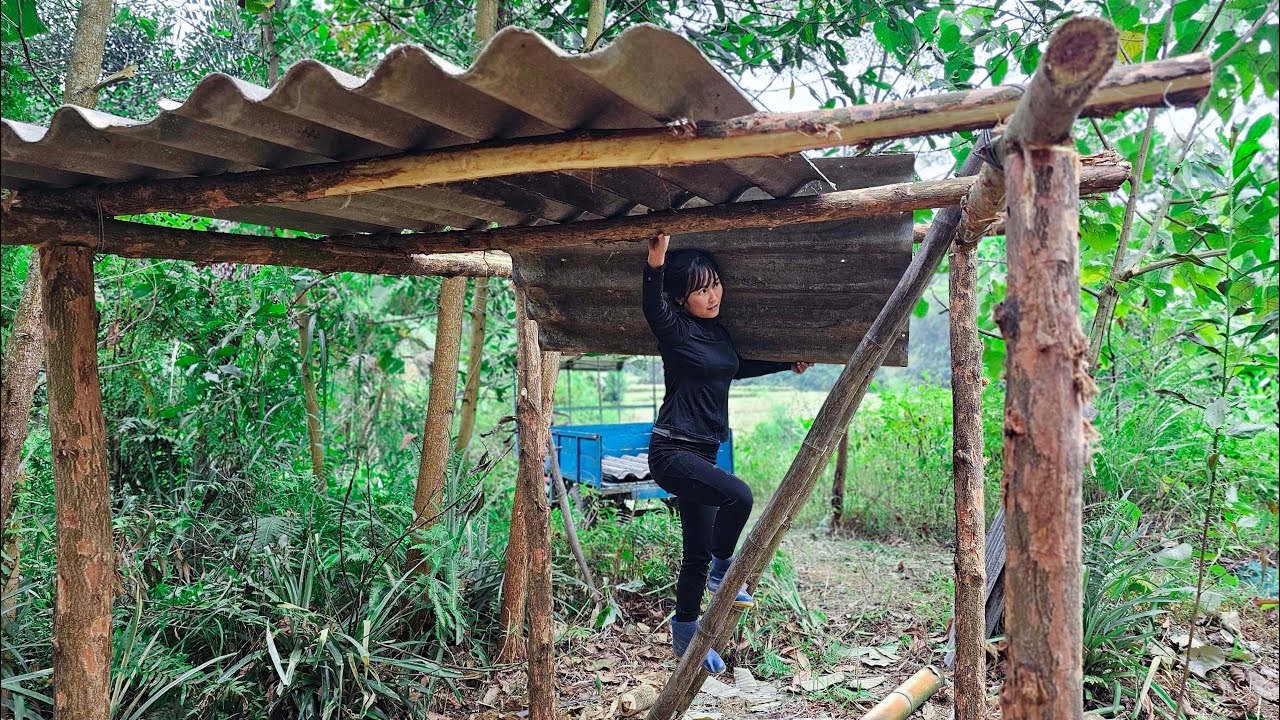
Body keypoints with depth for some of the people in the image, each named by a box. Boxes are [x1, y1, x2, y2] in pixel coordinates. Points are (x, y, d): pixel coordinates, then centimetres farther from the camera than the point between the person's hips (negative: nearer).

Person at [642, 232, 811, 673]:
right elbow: (653, 306, -35)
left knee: (698, 552, 11)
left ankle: (685, 633, 27)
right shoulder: (677, 329, -12)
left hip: (703, 452, 8)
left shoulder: (717, 330, 11)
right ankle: (723, 571, -2)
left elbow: (737, 368, 31)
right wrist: (656, 261, -52)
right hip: (672, 451, -8)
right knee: (737, 496, -30)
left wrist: (787, 364, 37)